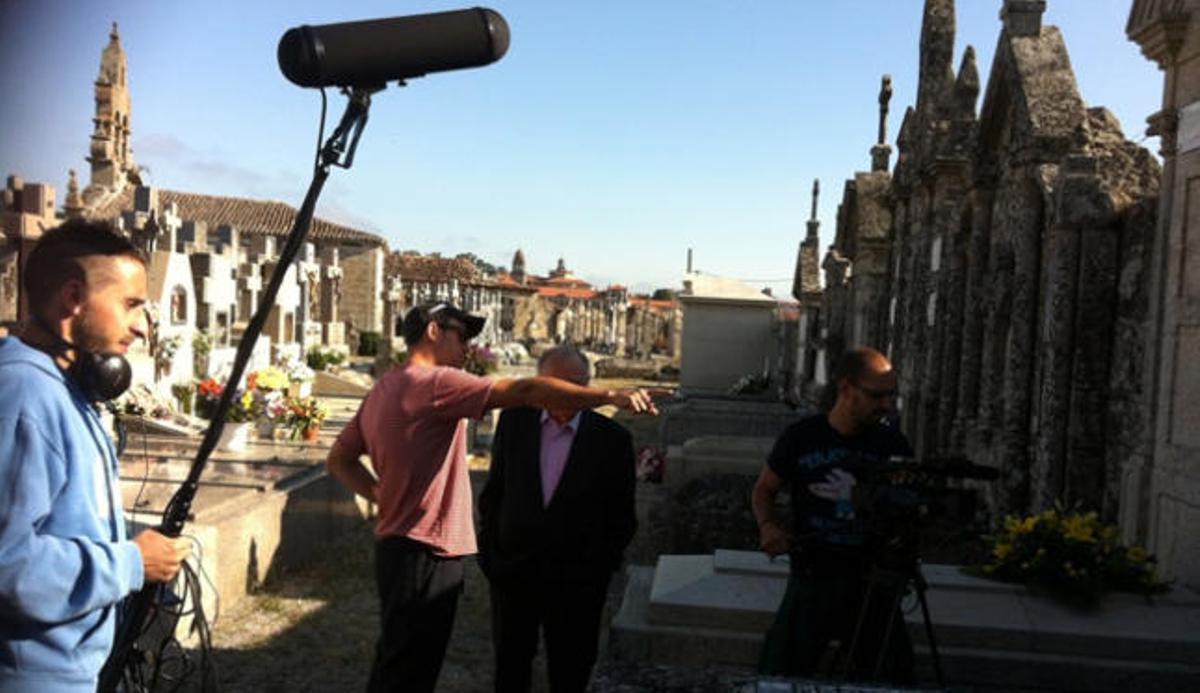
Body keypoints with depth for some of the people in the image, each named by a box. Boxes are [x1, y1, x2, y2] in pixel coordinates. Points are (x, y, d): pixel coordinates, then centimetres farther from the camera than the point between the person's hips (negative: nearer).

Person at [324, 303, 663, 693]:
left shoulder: (385, 389, 14)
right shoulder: (434, 382, -16)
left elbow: (339, 460, 20)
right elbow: (526, 391, -25)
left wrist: (387, 498, 10)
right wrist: (609, 396, -28)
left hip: (400, 547, 10)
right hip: (425, 556, -10)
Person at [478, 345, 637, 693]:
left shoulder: (613, 439, -8)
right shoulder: (514, 421, -1)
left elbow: (622, 519, -1)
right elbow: (493, 492, 7)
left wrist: (599, 569, -6)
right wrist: (488, 551, 3)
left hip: (575, 582, -2)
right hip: (511, 571, 2)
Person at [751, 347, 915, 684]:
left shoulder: (893, 445, -1)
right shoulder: (801, 437, -5)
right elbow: (765, 489, 8)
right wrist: (767, 526, -11)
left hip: (872, 583, 1)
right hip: (812, 580, -1)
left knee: (893, 680, 6)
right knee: (779, 676, 1)